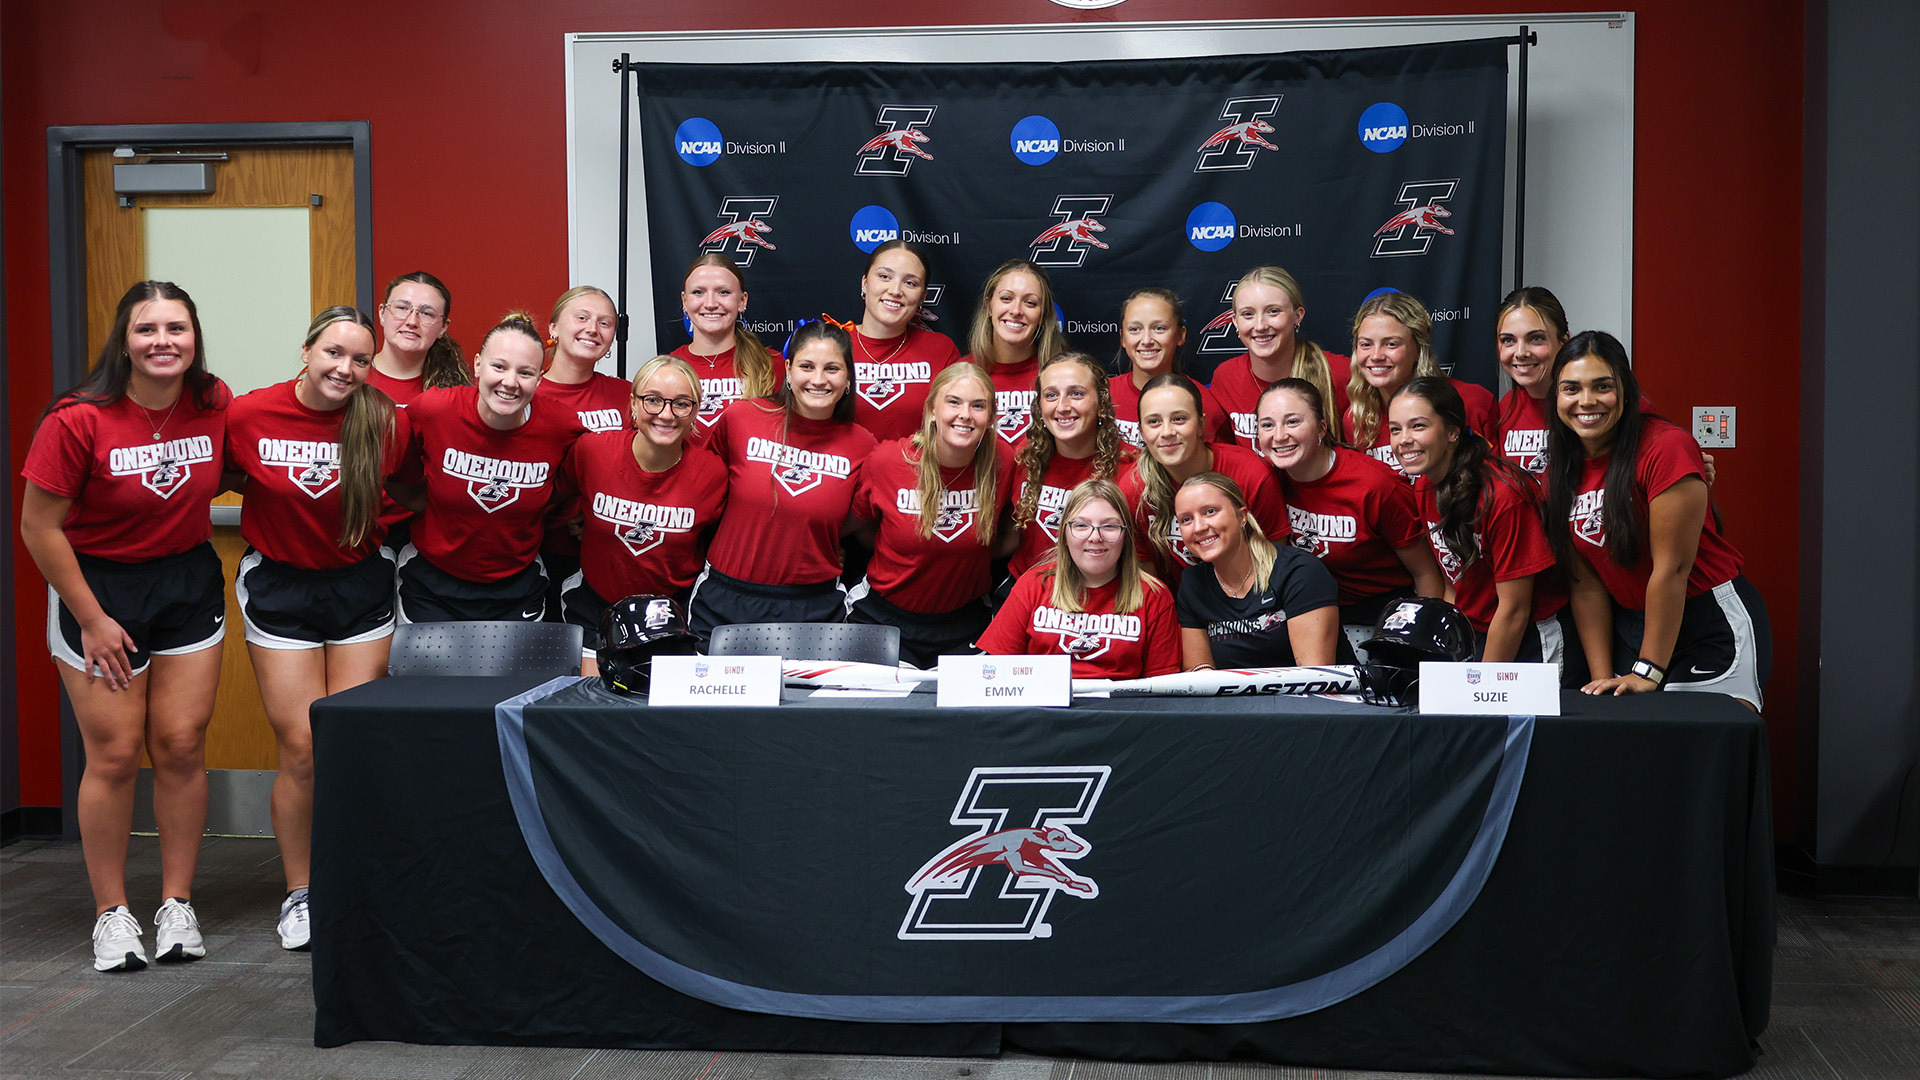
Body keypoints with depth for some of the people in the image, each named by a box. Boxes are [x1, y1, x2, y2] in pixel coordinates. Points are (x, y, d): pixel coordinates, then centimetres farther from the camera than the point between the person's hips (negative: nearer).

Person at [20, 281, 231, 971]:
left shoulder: (214, 404, -6)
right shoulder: (79, 420, -18)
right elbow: (39, 527, -12)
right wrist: (91, 619, -10)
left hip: (187, 583, 3)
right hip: (97, 584, -3)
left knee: (182, 745, 3)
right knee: (114, 755, -2)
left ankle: (178, 905, 15)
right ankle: (111, 914, 12)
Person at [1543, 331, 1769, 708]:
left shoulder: (1667, 448, -19)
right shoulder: (1560, 472, 0)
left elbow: (1671, 569, -20)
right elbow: (1587, 585, 1)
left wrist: (1648, 671, -19)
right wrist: (1602, 678, -5)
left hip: (1715, 624, -5)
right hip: (1630, 626, 5)